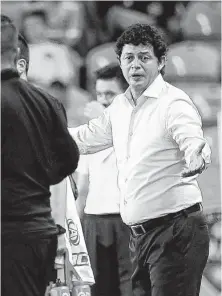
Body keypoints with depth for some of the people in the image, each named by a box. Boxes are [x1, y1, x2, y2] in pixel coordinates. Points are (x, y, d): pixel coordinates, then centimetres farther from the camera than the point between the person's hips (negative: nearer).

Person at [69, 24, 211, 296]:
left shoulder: (174, 103, -11)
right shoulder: (119, 107, 14)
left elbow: (192, 141, -27)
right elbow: (88, 137, 30)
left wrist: (197, 157, -50)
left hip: (176, 231, -8)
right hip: (139, 233, 9)